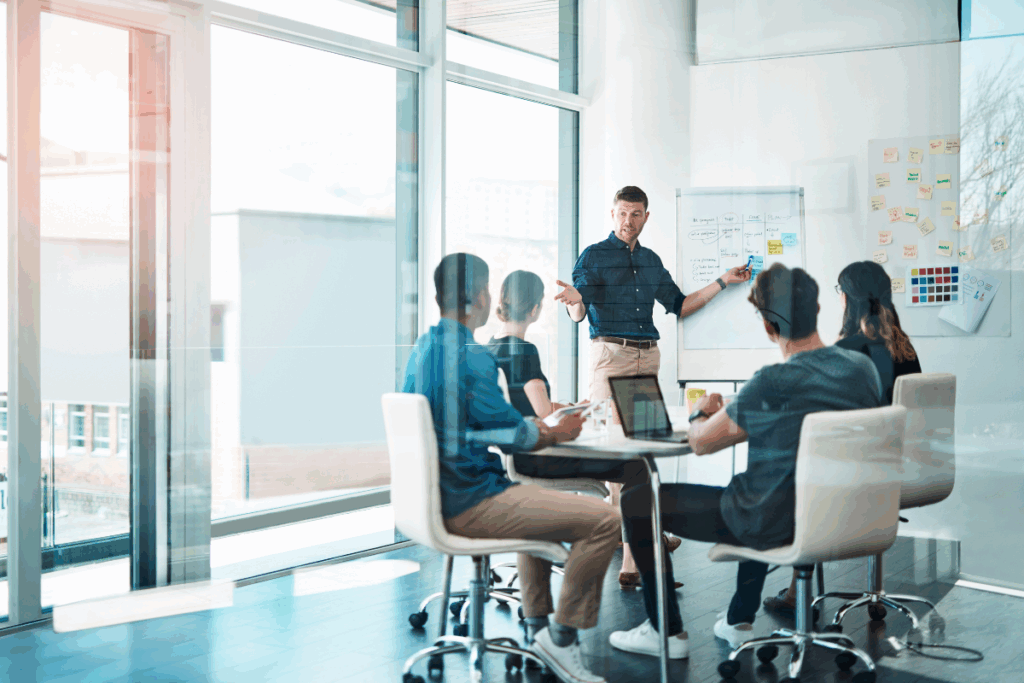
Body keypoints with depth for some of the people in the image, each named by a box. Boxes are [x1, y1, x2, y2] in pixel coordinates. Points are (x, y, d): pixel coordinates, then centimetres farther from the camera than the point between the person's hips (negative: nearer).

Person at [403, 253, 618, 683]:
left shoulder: (421, 350, 11)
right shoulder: (471, 355, -18)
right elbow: (512, 434, -14)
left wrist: (539, 428, 19)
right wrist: (557, 434, 5)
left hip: (437, 498, 10)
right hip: (469, 505, -10)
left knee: (537, 501, 35)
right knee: (604, 520, -13)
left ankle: (537, 626, 34)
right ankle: (561, 635, 0)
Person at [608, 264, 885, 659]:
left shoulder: (771, 386, -26)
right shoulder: (864, 369, -6)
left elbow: (701, 442, -13)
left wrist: (702, 413, 9)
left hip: (775, 526, -7)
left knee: (636, 503, 7)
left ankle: (667, 632, 17)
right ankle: (739, 621, 42)